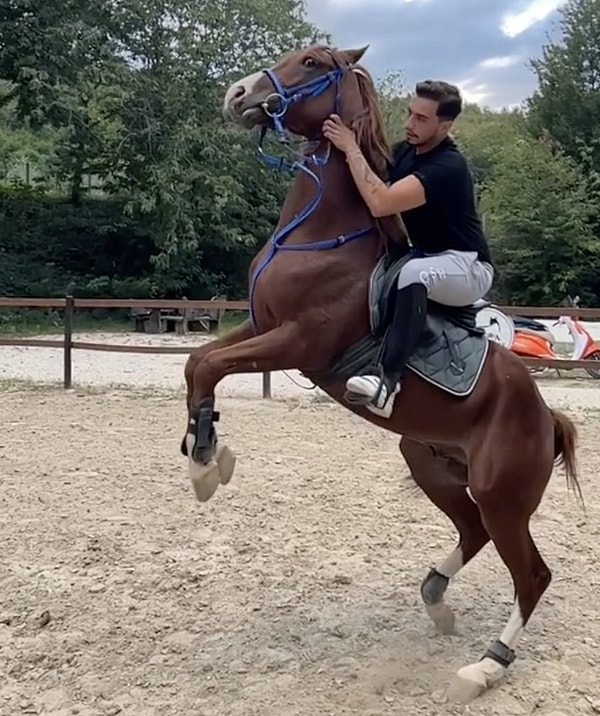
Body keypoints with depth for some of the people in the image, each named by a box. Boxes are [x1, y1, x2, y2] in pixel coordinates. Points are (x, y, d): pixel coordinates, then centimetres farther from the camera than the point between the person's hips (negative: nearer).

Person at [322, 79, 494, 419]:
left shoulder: (448, 167, -27)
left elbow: (381, 203, -38)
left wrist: (351, 148, -29)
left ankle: (389, 380, -42)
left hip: (468, 268, -9)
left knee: (414, 272, -40)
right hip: (429, 260, 9)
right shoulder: (405, 151, 0)